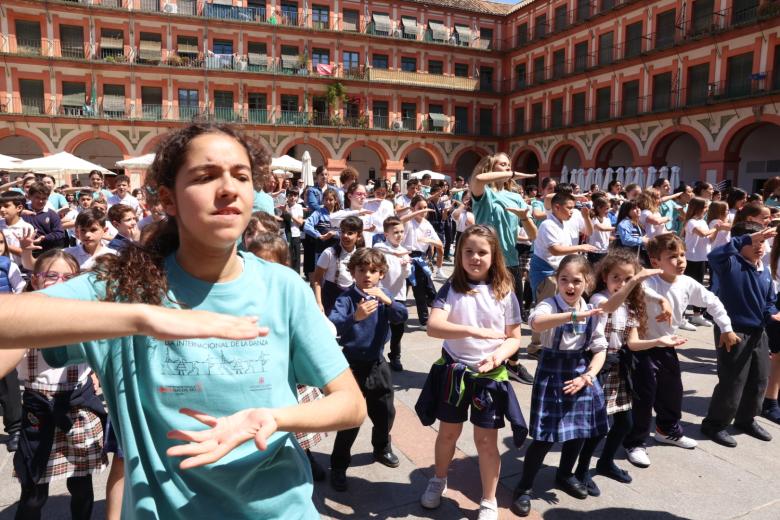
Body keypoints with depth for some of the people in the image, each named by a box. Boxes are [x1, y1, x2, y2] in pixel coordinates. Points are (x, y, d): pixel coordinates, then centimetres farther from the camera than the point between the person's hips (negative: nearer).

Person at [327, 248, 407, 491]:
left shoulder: (383, 296, -2)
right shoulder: (346, 298, -16)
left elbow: (402, 317, -14)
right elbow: (333, 324, -32)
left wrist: (387, 301, -33)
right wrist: (355, 317, -51)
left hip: (377, 363, 5)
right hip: (352, 365, -5)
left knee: (385, 412, 19)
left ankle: (382, 449, 45)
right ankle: (338, 466, 18)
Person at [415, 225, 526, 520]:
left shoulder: (504, 293, -5)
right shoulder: (451, 289, -7)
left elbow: (514, 338, -1)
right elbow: (433, 327, -21)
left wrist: (498, 355, -21)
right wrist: (473, 331, -33)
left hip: (489, 374, 0)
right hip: (452, 370, 1)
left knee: (486, 440, 9)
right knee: (448, 432, 18)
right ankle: (439, 481, 46)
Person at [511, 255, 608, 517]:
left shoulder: (592, 312, 0)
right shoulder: (549, 305, -17)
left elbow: (599, 349, 4)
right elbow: (536, 323, -41)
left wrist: (588, 375, -11)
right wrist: (575, 315, -49)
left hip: (580, 373, 6)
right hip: (552, 373, -5)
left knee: (580, 429, 17)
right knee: (545, 435, -3)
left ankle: (565, 475, 43)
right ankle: (524, 487, 17)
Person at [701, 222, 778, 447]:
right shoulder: (730, 264, -16)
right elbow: (714, 255, -40)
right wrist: (747, 238, -40)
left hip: (758, 333, 8)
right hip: (734, 332, -8)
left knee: (759, 380, 19)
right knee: (732, 383, 0)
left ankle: (746, 420, 39)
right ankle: (714, 424, 17)